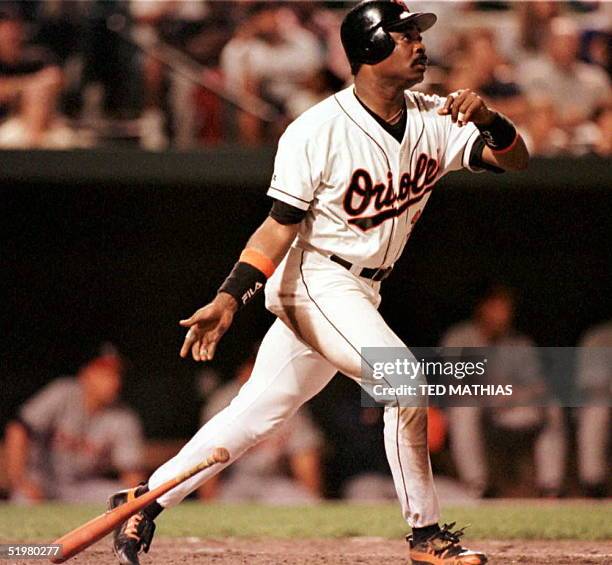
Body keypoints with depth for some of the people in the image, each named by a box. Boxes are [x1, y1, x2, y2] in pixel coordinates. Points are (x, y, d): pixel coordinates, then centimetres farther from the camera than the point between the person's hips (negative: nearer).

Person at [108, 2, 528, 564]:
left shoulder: (433, 120, 0)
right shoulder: (317, 131, -17)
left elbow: (515, 159, -4)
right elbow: (281, 225, -17)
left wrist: (489, 119, -26)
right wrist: (228, 299, -26)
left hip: (358, 293, 7)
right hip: (314, 281, -7)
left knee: (260, 412, 7)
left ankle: (145, 502, 14)